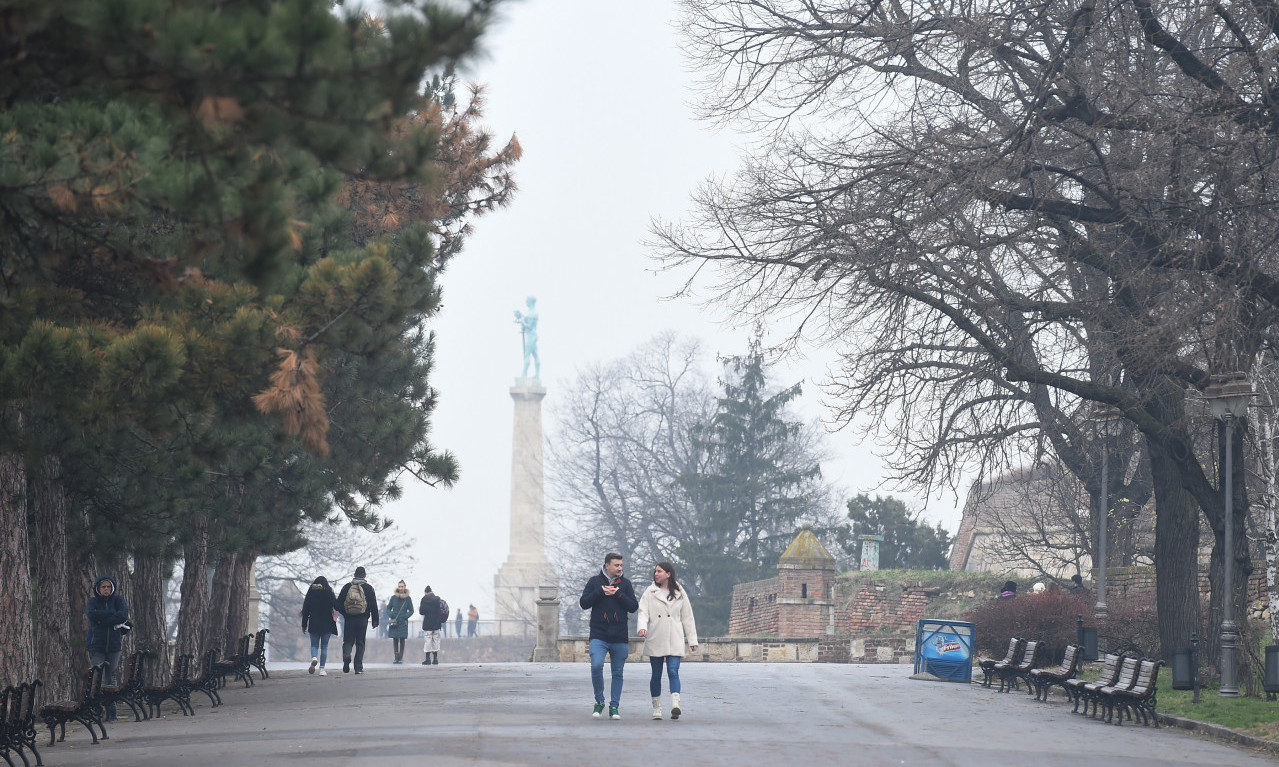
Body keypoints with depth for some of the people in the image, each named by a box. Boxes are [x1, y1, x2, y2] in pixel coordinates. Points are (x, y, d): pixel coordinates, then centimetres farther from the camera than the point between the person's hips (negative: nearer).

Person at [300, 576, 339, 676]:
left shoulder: (311, 593, 2)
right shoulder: (329, 592, -3)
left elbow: (305, 610, 3)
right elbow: (336, 606, 0)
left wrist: (304, 625, 10)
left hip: (314, 624, 1)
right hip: (327, 624, -1)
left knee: (314, 644, 10)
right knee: (324, 646, 6)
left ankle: (314, 658, -22)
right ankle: (322, 669, 1)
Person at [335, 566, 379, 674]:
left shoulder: (347, 587, 6)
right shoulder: (368, 588, 2)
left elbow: (338, 604, 5)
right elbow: (374, 605, 0)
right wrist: (375, 620, 5)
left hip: (349, 619, 1)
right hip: (362, 619, -1)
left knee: (348, 641, 6)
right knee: (360, 643, 6)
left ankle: (346, 656, -24)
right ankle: (358, 667, 3)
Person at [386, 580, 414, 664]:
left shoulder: (408, 598, 3)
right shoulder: (393, 597, 5)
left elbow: (411, 610, 8)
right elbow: (388, 608, 11)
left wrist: (406, 616, -9)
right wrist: (391, 615, -7)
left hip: (403, 622, -1)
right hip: (394, 622, 1)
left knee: (402, 640, -2)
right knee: (395, 640, 1)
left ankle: (401, 657, 2)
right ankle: (396, 657, 5)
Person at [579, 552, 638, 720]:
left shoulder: (625, 584, 9)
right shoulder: (595, 581, 6)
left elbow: (634, 607, 1)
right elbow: (584, 603, 0)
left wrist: (618, 594, -10)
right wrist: (600, 592, -11)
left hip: (619, 638, 2)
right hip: (598, 635, -2)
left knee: (617, 673, 5)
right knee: (596, 666, -19)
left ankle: (614, 706, 14)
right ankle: (599, 701, -1)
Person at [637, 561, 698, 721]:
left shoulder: (679, 593, 9)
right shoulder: (650, 592, 7)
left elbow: (687, 617, 13)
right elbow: (643, 612, -2)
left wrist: (692, 639, 12)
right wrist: (642, 627, -23)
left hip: (674, 641, -1)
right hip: (655, 640, 1)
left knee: (673, 671, -15)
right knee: (656, 674, 5)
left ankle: (675, 704, -27)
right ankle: (656, 708, 12)